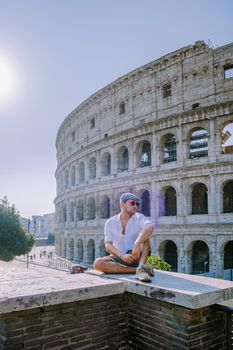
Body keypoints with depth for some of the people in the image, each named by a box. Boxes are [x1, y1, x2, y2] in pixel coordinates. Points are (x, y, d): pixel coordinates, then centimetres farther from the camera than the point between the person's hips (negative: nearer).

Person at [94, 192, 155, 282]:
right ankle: (137, 269, -29)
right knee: (98, 263, -26)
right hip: (120, 258, 1)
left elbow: (150, 226, -26)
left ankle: (141, 269, -38)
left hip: (136, 256, -1)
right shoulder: (110, 222, 1)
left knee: (145, 234, -22)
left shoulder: (139, 218, -3)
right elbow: (108, 245, -10)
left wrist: (137, 244, -41)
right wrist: (122, 256, -28)